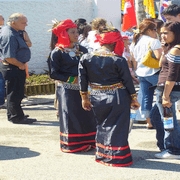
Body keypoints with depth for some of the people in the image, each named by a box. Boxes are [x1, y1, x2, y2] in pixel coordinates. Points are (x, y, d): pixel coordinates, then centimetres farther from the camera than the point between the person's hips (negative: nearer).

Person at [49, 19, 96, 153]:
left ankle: (88, 142, 16)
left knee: (87, 115, 4)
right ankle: (72, 144, 10)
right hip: (67, 90, -4)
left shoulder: (82, 50, 8)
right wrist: (71, 79, -15)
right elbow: (54, 74, -10)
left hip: (83, 89, 5)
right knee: (71, 117, -1)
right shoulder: (57, 52, -7)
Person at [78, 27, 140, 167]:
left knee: (102, 126, 19)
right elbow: (128, 81, -7)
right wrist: (133, 98, 3)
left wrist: (85, 97, 11)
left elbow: (83, 80, 1)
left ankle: (102, 155, 26)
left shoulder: (86, 58, -3)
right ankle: (117, 157, 8)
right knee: (117, 127, 5)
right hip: (118, 98, -4)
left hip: (97, 98, 4)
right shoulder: (118, 60, -14)